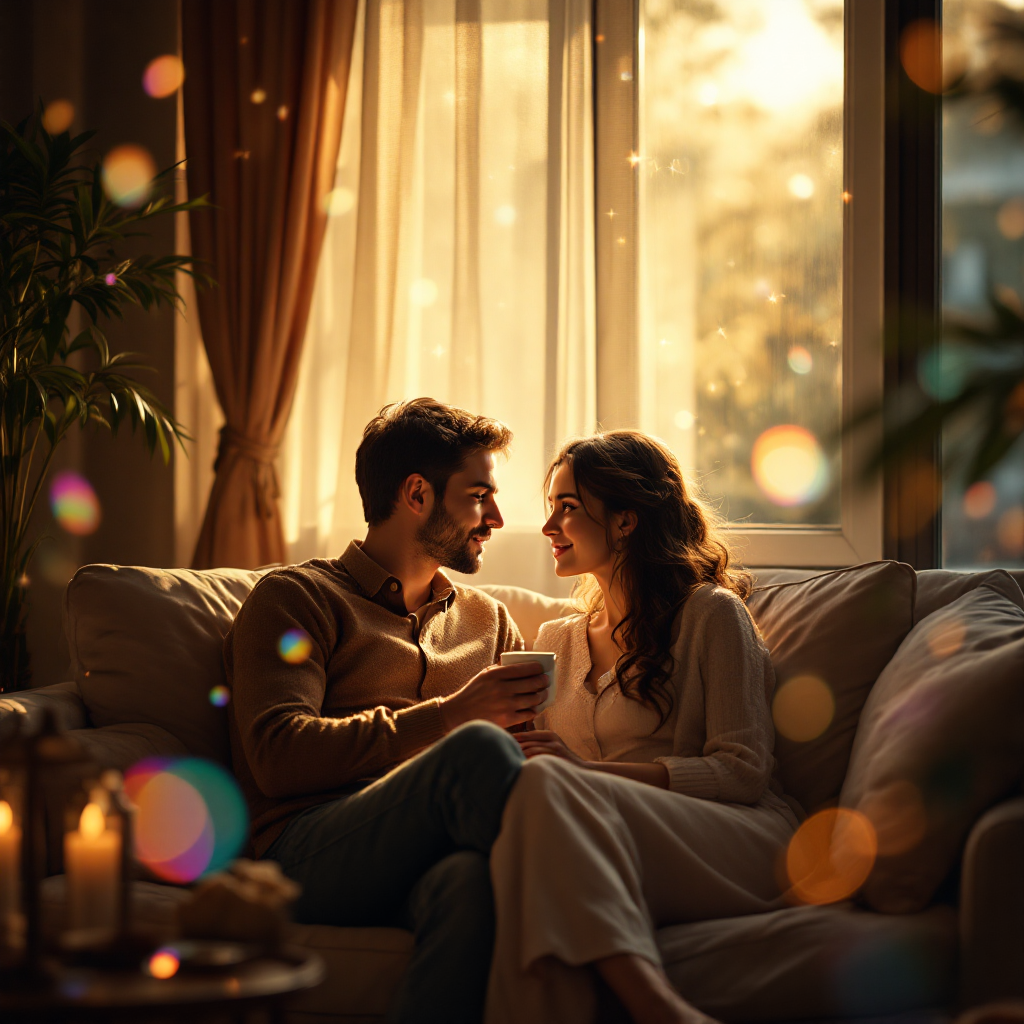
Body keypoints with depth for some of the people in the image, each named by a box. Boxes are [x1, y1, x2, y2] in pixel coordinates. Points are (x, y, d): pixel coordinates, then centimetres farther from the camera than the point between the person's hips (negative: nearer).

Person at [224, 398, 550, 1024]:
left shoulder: (488, 619, 33)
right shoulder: (298, 597, 14)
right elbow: (277, 756, -3)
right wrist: (449, 717, -7)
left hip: (433, 858, 3)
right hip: (310, 850, -3)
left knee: (473, 878, -39)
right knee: (481, 749, -34)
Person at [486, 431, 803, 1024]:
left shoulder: (711, 613, 8)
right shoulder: (556, 641, 28)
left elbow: (742, 771, -2)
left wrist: (585, 770, -12)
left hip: (744, 842, -4)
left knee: (547, 785, -34)